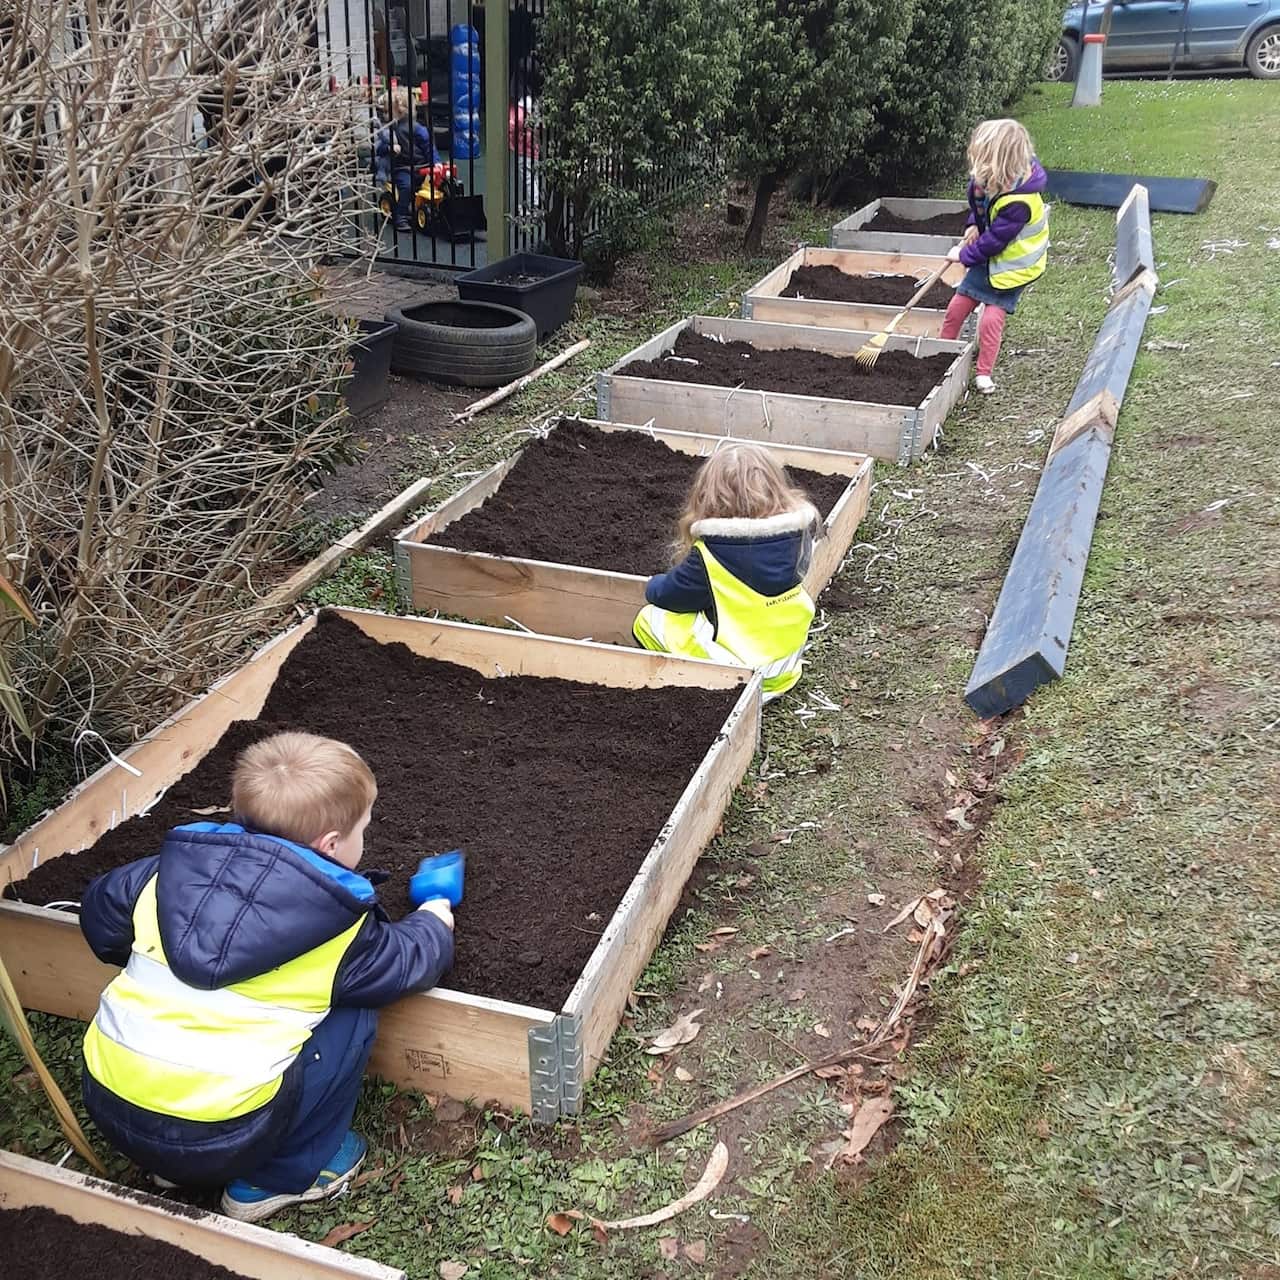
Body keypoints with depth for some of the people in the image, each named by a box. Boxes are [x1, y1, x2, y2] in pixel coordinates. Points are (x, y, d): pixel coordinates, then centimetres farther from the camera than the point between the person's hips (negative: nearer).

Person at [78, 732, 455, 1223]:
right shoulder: (335, 924, -5)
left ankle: (171, 1164, 29)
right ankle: (286, 1176, 17)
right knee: (352, 1016, 9)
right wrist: (433, 925, 34)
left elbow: (99, 910, 20)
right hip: (215, 1137, -5)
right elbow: (404, 964, 12)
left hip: (107, 1104, 6)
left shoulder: (177, 867, 5)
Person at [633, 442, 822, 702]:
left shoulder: (712, 553, -20)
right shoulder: (797, 534, -7)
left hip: (741, 668, -6)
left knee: (649, 619, 7)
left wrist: (654, 585, 19)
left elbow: (664, 595, -6)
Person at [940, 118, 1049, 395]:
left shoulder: (1017, 202, -34)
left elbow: (995, 240, -27)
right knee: (957, 306, 7)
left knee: (992, 317, -11)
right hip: (989, 256, 8)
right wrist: (974, 225, -2)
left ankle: (984, 373, 4)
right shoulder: (989, 179, -11)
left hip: (1012, 264, -8)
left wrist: (965, 255, -17)